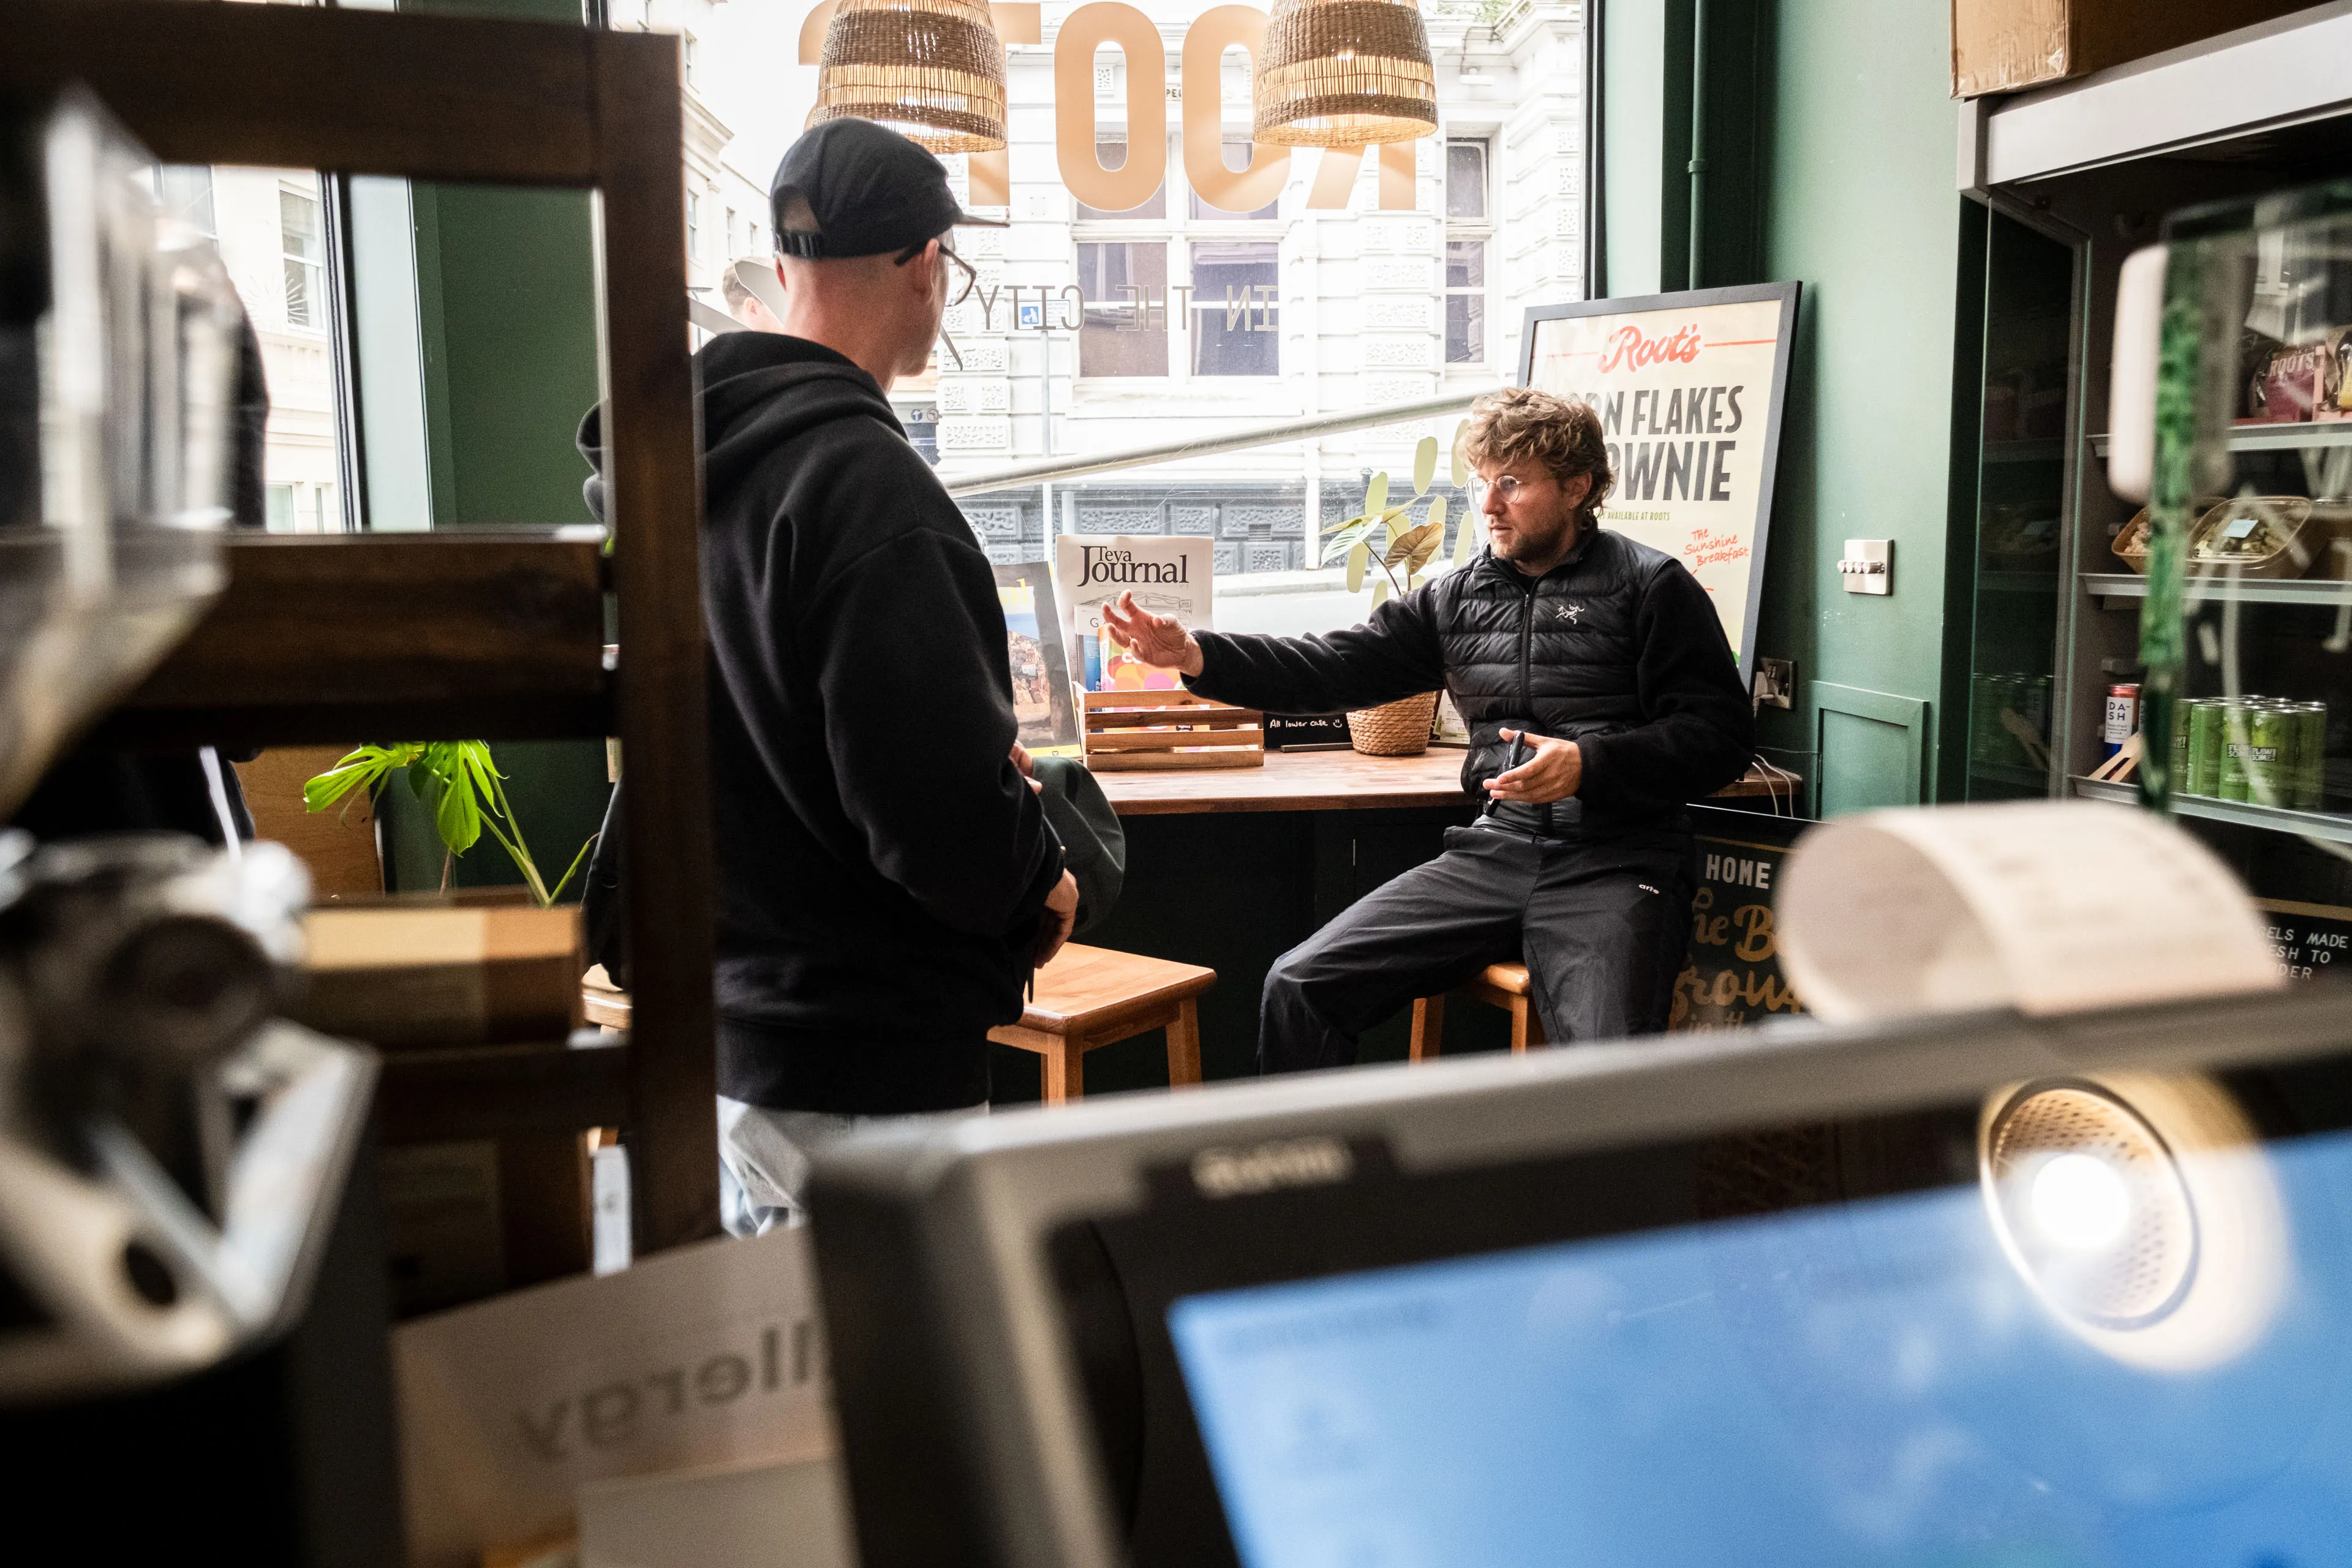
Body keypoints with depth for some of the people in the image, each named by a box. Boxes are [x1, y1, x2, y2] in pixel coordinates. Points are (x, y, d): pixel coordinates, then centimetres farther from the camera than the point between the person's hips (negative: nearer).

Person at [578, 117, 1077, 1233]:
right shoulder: (864, 484, -22)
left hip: (715, 1028, 9)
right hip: (862, 1073, -9)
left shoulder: (675, 471, 8)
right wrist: (1039, 895, -5)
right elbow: (942, 812, -26)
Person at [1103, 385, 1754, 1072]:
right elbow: (1337, 667, 8)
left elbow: (1721, 733, -3)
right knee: (1300, 984, -7)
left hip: (1614, 862, -4)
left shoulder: (1650, 587, 2)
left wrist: (1590, 764, -18)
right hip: (1494, 853, 5)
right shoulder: (1458, 596, 16)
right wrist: (1195, 654, -4)